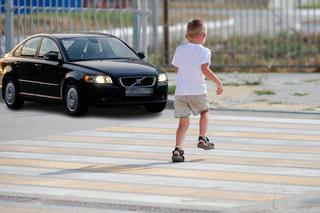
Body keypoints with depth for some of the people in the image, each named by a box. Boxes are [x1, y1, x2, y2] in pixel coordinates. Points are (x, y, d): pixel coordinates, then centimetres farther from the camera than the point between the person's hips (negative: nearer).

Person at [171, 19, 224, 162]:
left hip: (180, 92, 3)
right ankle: (202, 139, 19)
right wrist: (218, 83, -11)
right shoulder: (204, 51, -3)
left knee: (183, 122, 3)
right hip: (198, 91, -3)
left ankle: (178, 148, -14)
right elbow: (204, 69, -17)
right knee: (204, 112, 26)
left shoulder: (180, 49, 11)